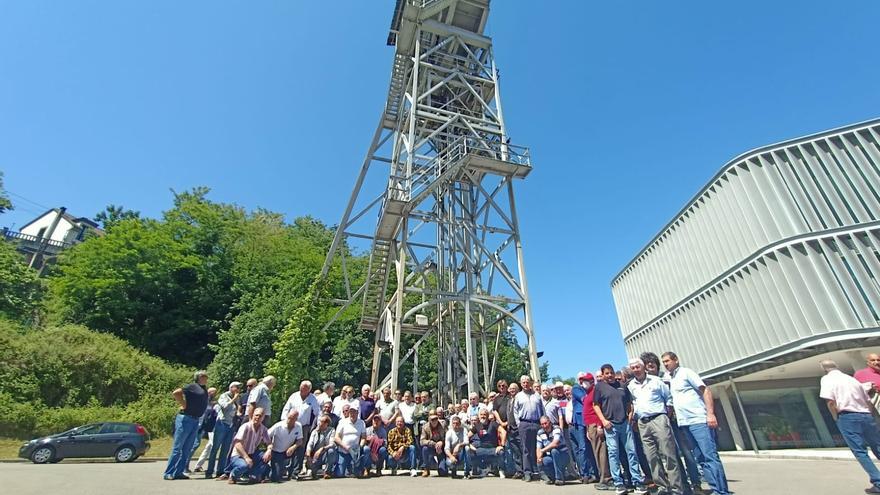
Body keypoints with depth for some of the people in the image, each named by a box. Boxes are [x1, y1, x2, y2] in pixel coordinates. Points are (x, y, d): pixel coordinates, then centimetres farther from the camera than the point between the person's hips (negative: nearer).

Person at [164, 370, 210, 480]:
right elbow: (175, 393, -16)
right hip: (185, 418, -8)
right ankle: (168, 473, 7)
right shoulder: (193, 386, -7)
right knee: (177, 447, -1)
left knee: (187, 449, 10)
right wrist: (183, 404, -13)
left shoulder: (204, 390, 16)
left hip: (195, 421, 8)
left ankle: (178, 472, 16)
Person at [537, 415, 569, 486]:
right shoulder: (540, 433, 3)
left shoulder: (556, 429, -14)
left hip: (563, 456, -4)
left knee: (554, 450, -34)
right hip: (551, 458, 4)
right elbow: (538, 448, 1)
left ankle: (560, 478, -18)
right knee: (544, 461, -28)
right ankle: (552, 477, 4)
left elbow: (555, 443, -29)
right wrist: (539, 457, -19)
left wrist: (542, 450, -24)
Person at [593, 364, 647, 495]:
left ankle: (638, 482, 13)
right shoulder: (599, 386, 1)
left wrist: (630, 414, 2)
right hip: (610, 424, -3)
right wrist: (603, 420, -9)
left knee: (631, 451, 4)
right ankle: (618, 483, 10)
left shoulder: (622, 385, 11)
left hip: (625, 422, 3)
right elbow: (596, 405, 0)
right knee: (613, 453, 1)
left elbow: (628, 402, 19)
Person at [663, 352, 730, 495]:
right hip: (684, 424, 7)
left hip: (699, 421, -7)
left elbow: (705, 390, -9)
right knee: (700, 458, 9)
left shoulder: (686, 372, -3)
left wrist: (710, 413, -18)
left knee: (710, 456, -7)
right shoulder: (669, 379, 17)